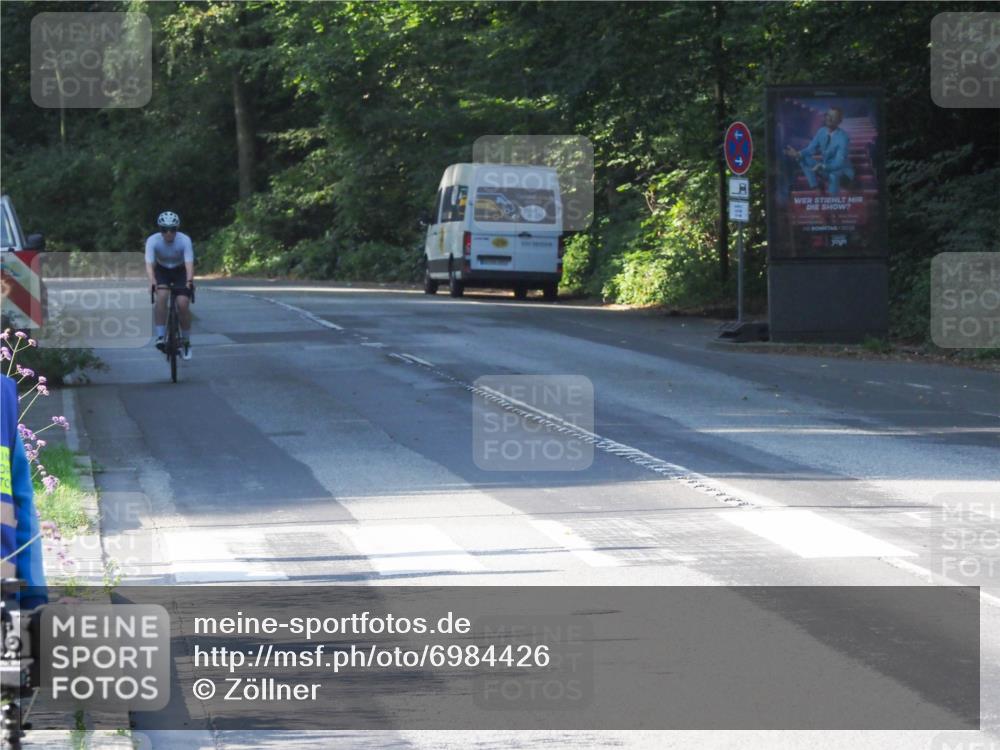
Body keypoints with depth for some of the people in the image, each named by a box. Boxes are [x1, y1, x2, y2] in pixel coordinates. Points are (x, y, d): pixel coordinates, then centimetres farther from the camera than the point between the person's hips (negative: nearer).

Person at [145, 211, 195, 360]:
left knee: (183, 304, -17)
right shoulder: (153, 241, -26)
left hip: (180, 271, 0)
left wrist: (189, 280, -53)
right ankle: (160, 336, -24)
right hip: (162, 271, 0)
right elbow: (149, 264, -33)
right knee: (161, 296, -29)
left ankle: (186, 341, 2)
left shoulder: (185, 240, -27)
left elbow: (189, 264, -35)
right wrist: (152, 282, -51)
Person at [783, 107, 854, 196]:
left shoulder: (843, 138, -24)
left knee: (833, 175, -41)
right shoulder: (822, 131, -4)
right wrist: (797, 154, -20)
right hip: (824, 167, 7)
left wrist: (822, 167, -46)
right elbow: (811, 149, 1)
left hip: (841, 170, -7)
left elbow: (838, 163, -30)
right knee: (804, 159, -12)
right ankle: (816, 190, -14)